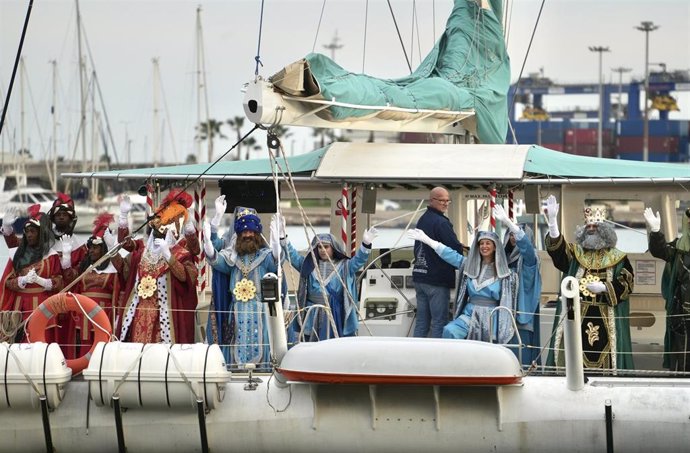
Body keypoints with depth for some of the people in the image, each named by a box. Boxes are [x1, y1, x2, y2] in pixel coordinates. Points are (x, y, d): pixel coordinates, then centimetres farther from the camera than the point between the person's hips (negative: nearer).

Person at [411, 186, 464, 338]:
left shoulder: (422, 220, 15)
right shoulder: (441, 223, -15)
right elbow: (456, 249, -17)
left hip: (419, 276, 8)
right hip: (437, 280, -8)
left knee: (421, 322, 10)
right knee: (439, 323, -5)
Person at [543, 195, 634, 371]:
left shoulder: (617, 258, 7)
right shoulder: (575, 252, 11)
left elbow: (627, 283, 1)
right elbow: (557, 247, -8)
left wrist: (604, 288, -12)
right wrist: (552, 221, -24)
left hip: (606, 317, -2)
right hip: (578, 315, 2)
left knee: (602, 353, -4)